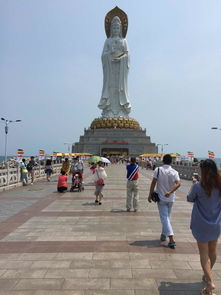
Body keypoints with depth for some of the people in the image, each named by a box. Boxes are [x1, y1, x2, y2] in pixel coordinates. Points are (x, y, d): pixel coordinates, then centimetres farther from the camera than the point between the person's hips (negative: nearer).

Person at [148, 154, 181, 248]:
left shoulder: (158, 170, -9)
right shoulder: (174, 172, -3)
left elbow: (153, 182, -13)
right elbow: (178, 183, -19)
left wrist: (150, 195, -8)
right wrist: (170, 192, -23)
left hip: (161, 198, -3)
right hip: (170, 199, 3)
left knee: (164, 218, -3)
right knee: (167, 216, 20)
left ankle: (172, 239, -14)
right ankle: (163, 235, 33)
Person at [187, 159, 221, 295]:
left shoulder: (199, 186, -20)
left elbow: (190, 199, -5)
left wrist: (194, 184, 4)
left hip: (202, 224, -5)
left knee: (204, 253, 6)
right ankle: (208, 275, 40)